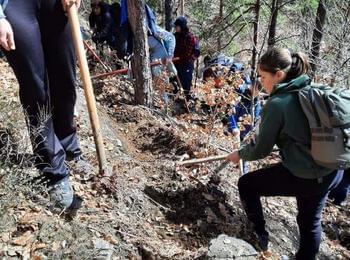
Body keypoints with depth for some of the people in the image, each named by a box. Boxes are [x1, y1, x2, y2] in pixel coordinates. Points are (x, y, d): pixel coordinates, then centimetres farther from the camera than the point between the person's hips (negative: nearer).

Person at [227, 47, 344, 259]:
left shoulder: (277, 103, -17)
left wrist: (240, 154, 10)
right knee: (310, 221, 26)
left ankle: (259, 234, 27)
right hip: (332, 172, 8)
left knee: (246, 184, 13)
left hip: (304, 177, -8)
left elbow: (261, 149, -8)